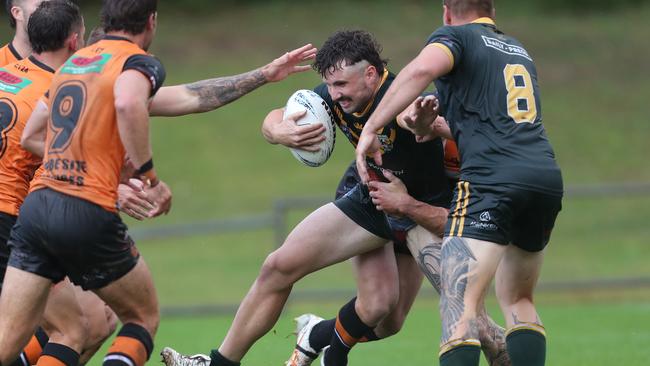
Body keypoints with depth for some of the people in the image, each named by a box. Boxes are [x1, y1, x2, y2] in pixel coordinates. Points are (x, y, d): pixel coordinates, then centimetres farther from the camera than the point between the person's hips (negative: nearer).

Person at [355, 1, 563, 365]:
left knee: (459, 307, -14)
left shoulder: (455, 36, 8)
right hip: (548, 174, 7)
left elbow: (423, 68, -14)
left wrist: (371, 129, -11)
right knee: (518, 301, 23)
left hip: (492, 179, -7)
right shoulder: (519, 50, 30)